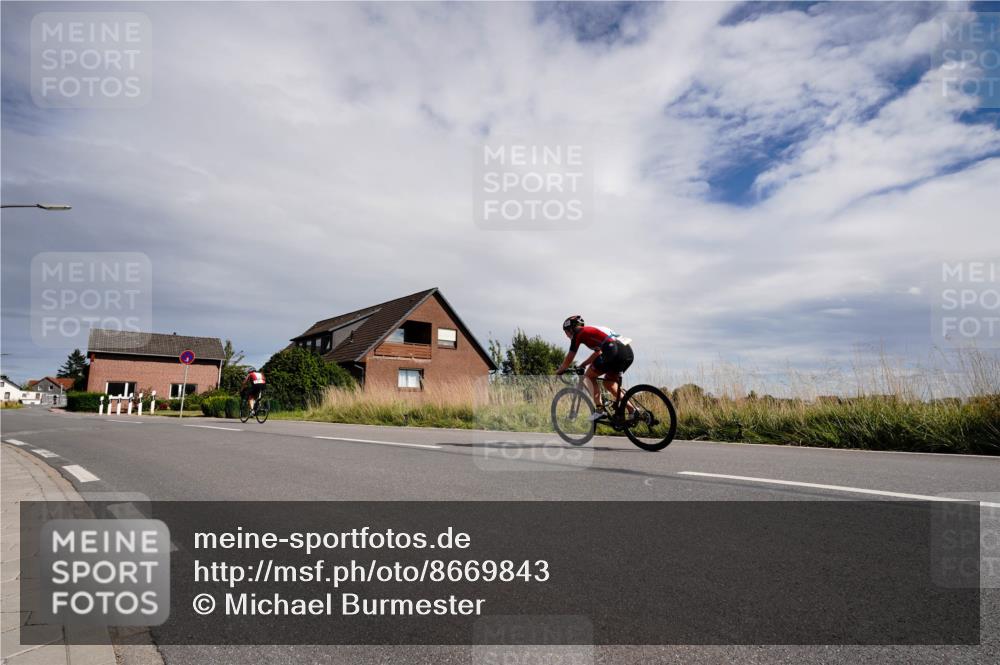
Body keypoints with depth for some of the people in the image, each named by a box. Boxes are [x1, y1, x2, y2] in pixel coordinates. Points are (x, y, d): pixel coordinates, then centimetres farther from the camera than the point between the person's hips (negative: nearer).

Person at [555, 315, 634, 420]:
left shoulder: (578, 333, 9)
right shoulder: (593, 330, 32)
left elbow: (569, 358, 12)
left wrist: (560, 370, 28)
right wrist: (583, 365, 45)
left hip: (615, 351, -8)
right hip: (629, 353, 8)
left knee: (589, 376, 10)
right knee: (608, 383, 21)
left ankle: (599, 410, 4)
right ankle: (633, 411, 15)